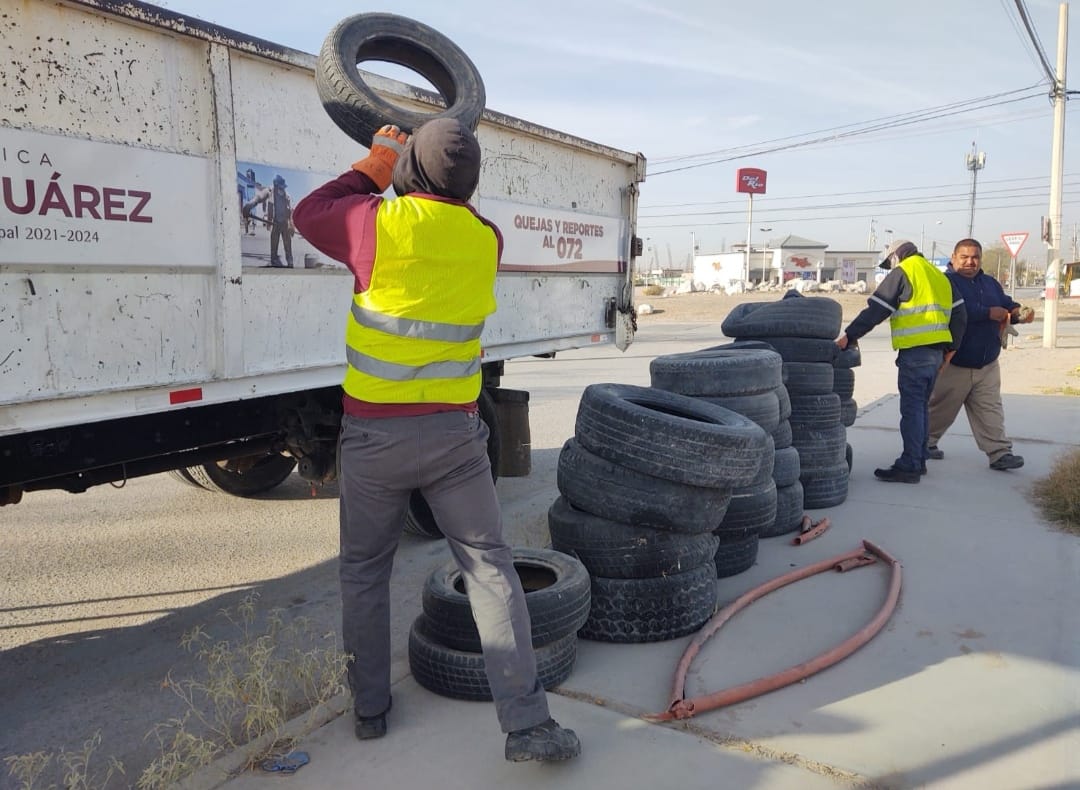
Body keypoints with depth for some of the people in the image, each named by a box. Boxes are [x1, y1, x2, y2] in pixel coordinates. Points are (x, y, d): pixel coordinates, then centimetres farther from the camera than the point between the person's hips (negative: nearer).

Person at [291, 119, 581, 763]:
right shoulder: (486, 241, -1)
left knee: (365, 570, 17)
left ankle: (369, 708, 28)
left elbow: (310, 214, 8)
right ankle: (527, 723, 5)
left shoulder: (381, 222, -11)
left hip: (375, 432, -1)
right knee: (490, 566, 6)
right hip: (454, 433, 2)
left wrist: (375, 168, 15)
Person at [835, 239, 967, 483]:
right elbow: (959, 314, 18)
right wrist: (951, 348, 21)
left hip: (914, 351, -8)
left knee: (912, 409, -7)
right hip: (936, 351, 8)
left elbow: (875, 310, -10)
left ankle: (910, 466, -6)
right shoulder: (939, 276, 19)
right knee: (922, 406, 16)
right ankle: (920, 460, 22)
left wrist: (849, 335, -9)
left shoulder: (902, 273, -3)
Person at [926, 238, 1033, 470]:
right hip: (953, 365, -6)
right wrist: (989, 313, -23)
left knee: (990, 411, 4)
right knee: (941, 409, 8)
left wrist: (1020, 313, -10)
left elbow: (1006, 305, 13)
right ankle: (926, 442, 25)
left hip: (987, 365, 6)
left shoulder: (990, 283, 14)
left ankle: (1000, 453, 5)